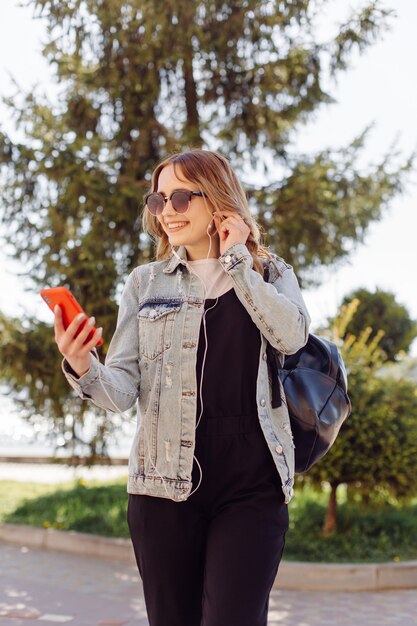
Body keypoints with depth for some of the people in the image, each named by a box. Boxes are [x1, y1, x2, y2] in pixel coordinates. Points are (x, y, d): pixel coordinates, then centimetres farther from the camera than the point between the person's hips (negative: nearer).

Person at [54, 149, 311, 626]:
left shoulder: (271, 274, 10)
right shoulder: (146, 282, 11)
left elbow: (290, 336, -12)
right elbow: (122, 389, 2)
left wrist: (236, 259, -4)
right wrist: (83, 370, -19)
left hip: (252, 484, -1)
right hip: (166, 482, 1)